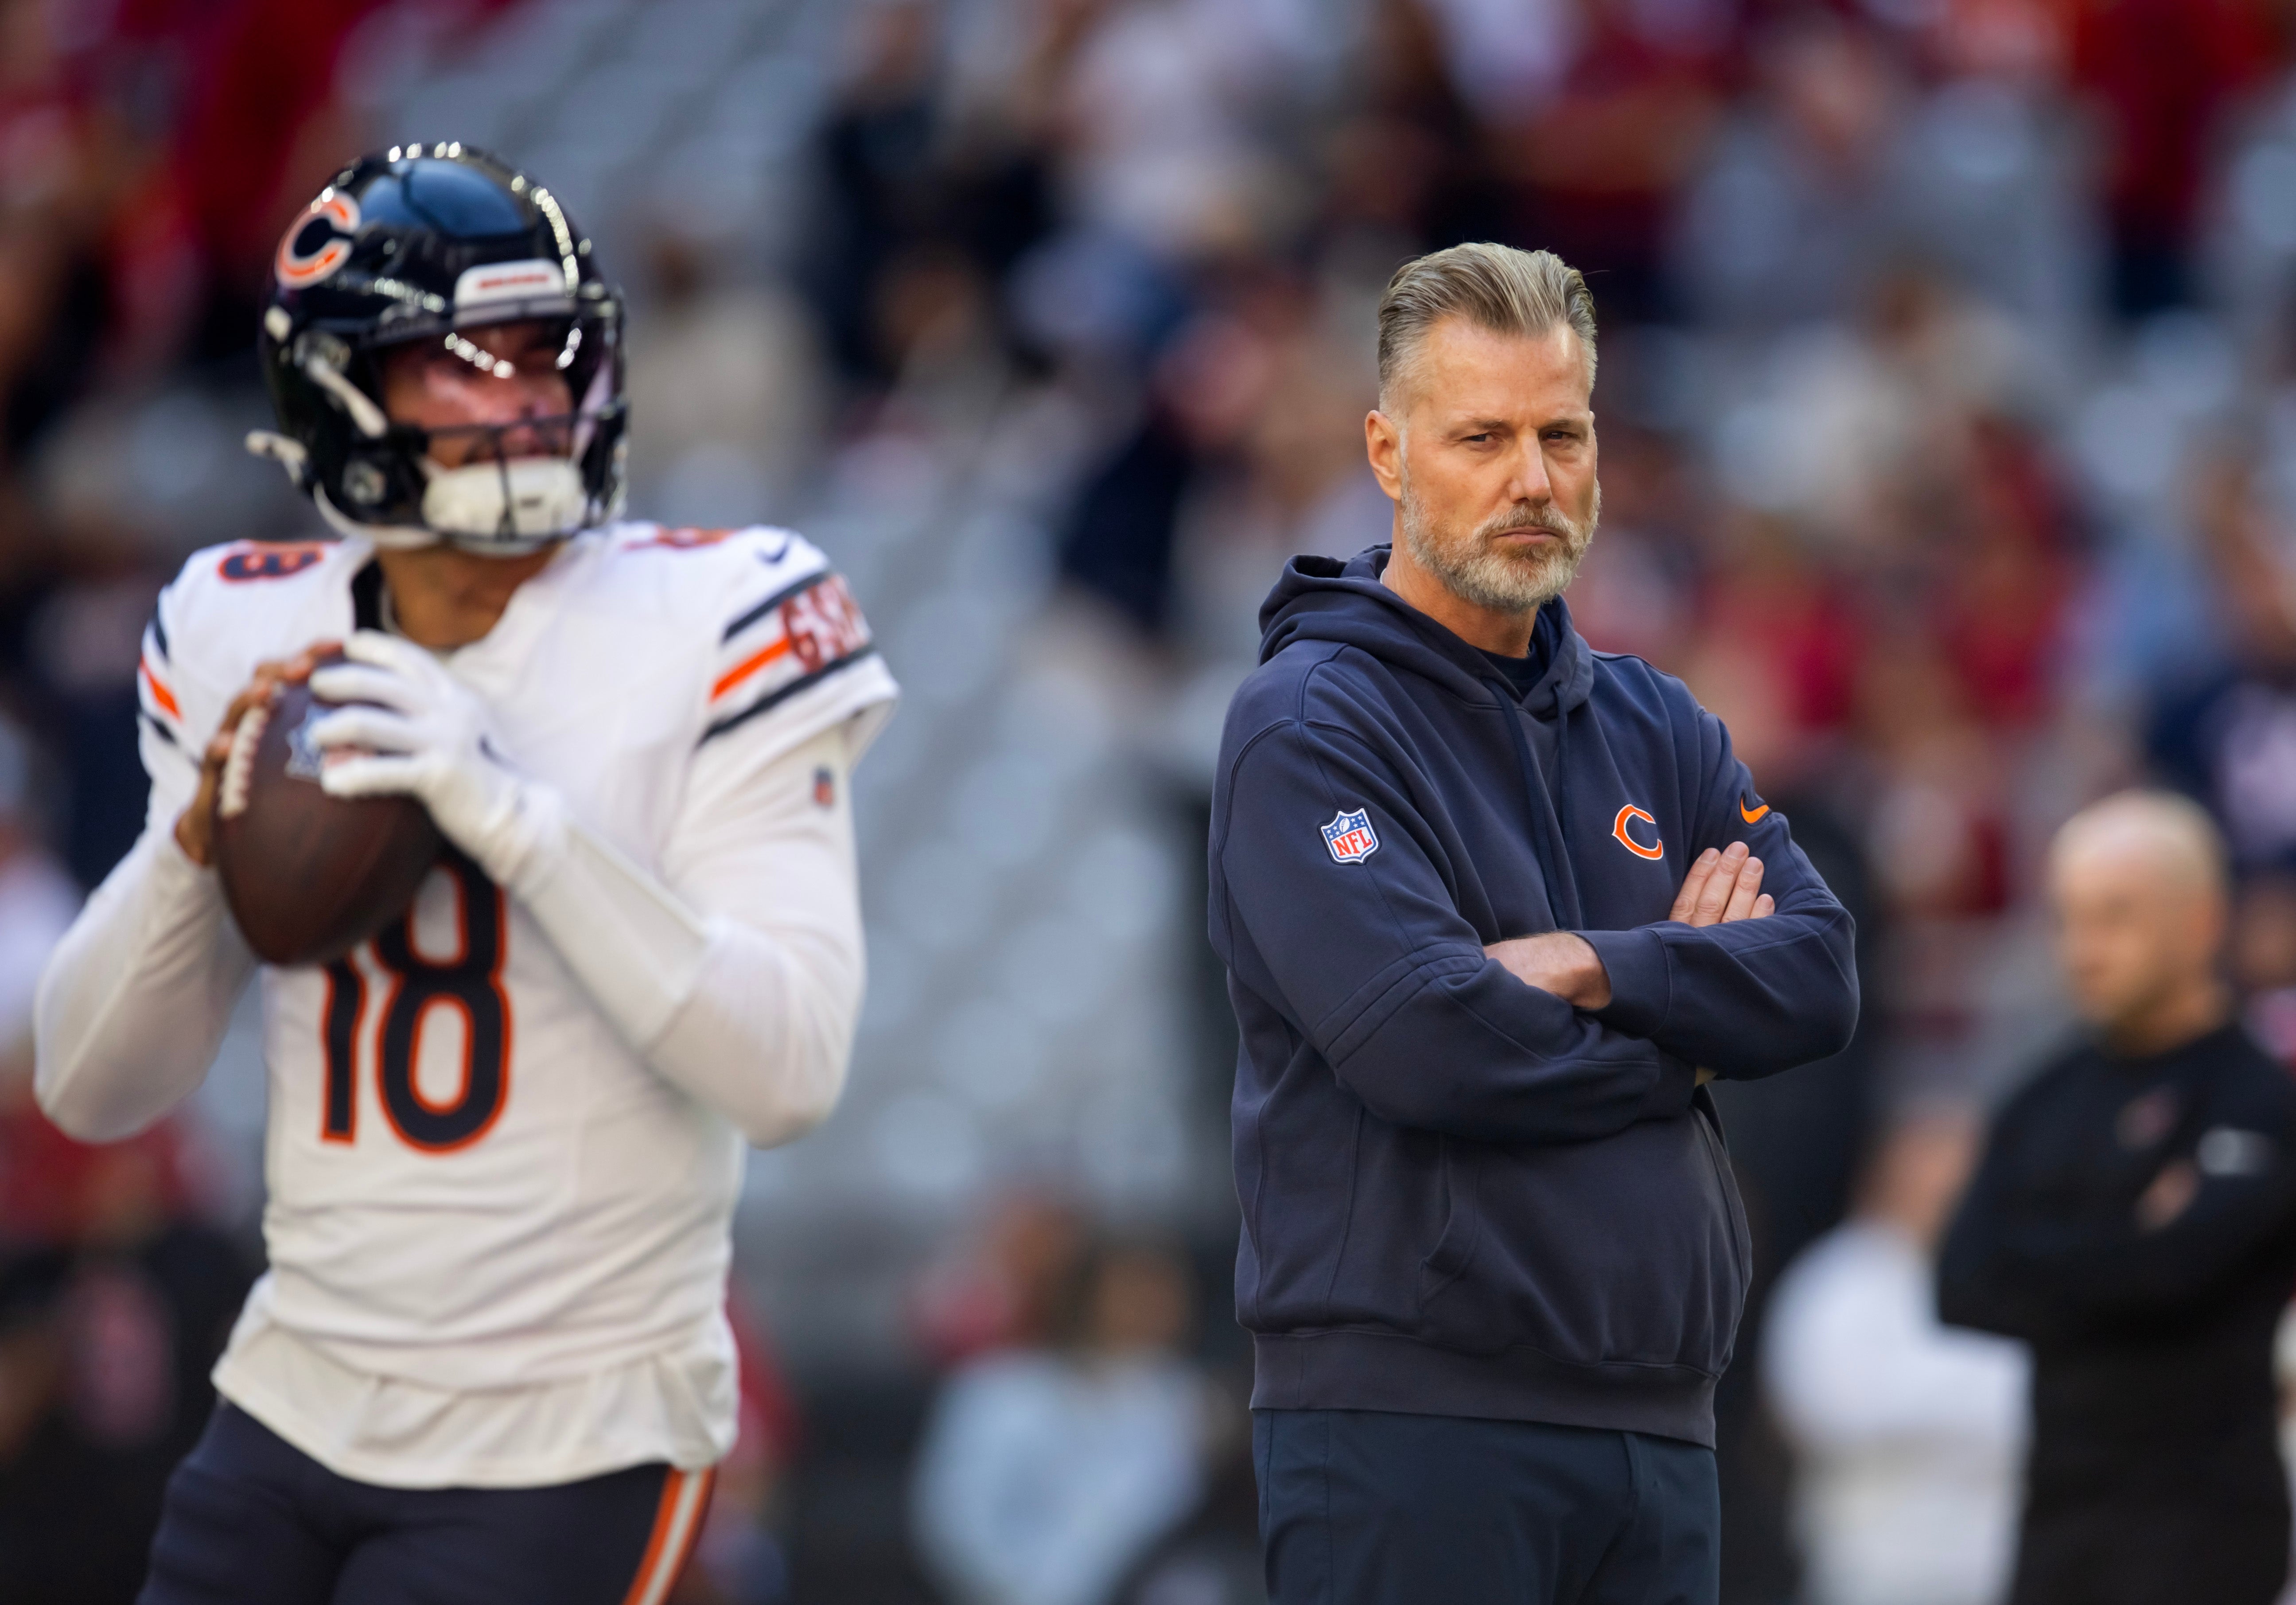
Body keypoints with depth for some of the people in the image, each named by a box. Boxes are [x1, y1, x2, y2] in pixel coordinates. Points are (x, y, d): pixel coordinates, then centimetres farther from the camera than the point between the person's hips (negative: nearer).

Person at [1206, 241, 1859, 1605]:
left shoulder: (1653, 726, 17)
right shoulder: (1308, 727, -5)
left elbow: (1821, 978, 5)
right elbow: (1426, 1041, -17)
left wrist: (1598, 971, -12)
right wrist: (1684, 1022, -2)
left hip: (1656, 1426, 6)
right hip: (1411, 1428, -6)